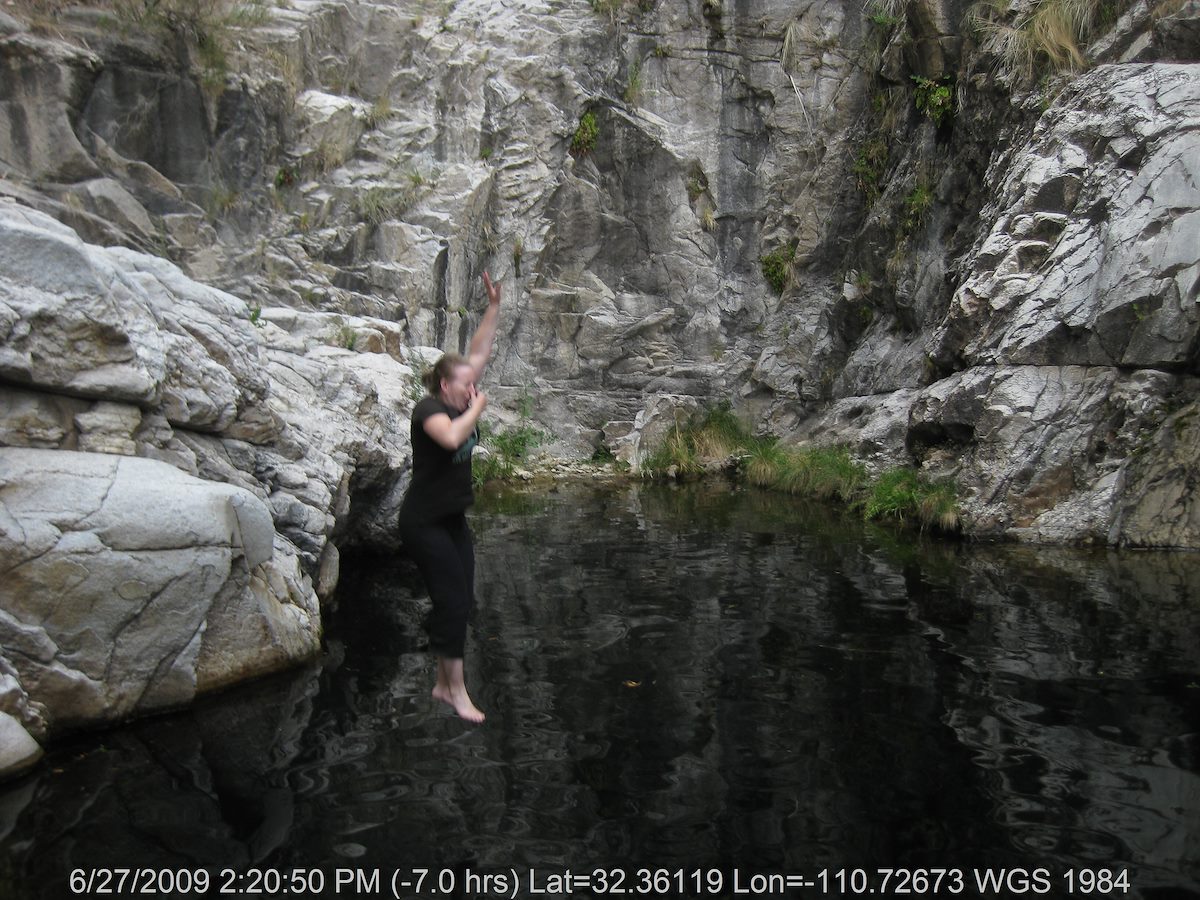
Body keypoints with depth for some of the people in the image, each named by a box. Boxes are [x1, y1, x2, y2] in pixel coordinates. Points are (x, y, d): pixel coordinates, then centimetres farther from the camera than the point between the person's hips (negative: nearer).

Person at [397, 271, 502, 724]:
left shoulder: (458, 401, 5)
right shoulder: (429, 407, -18)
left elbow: (479, 352, 10)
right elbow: (451, 438, -40)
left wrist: (494, 307, 5)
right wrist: (477, 408, -23)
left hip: (452, 518, 9)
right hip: (424, 521, -8)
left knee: (460, 601, 9)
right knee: (452, 602, -8)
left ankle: (444, 683, 21)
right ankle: (457, 690, 2)